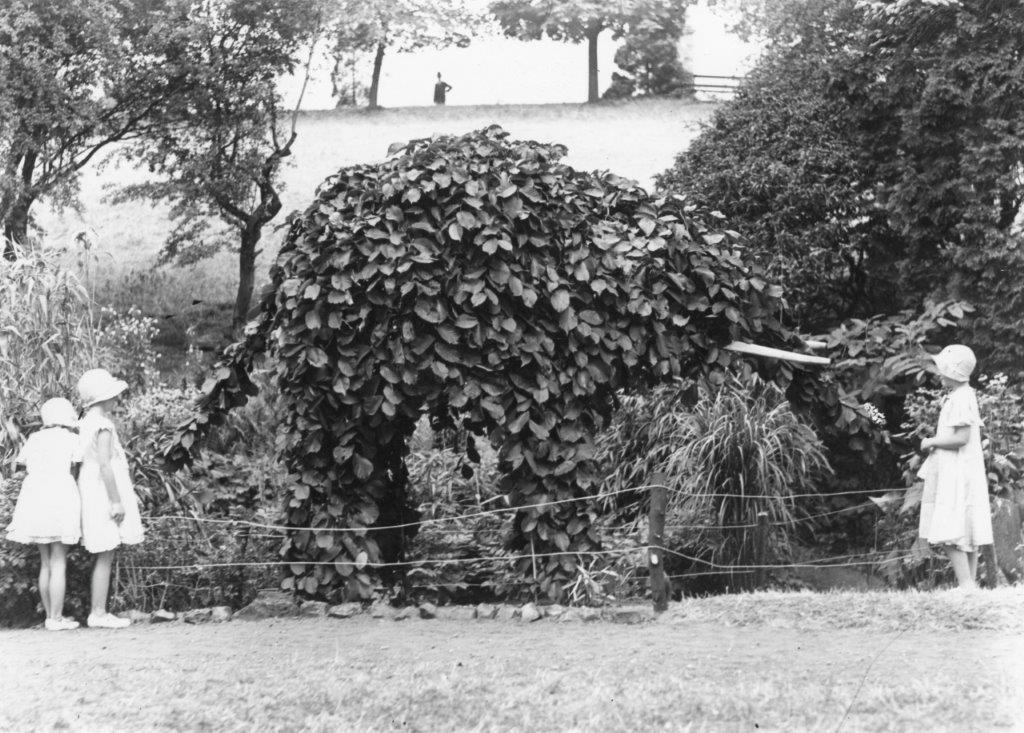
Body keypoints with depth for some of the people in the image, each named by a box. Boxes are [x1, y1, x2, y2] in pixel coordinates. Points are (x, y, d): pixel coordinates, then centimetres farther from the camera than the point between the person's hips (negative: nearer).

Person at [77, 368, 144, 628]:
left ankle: (97, 612, 14)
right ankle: (98, 613, -3)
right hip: (103, 494, -9)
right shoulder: (103, 425, -15)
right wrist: (116, 501, -20)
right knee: (105, 556, -5)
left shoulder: (86, 423, 12)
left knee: (104, 557, 12)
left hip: (92, 493, 9)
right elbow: (104, 463, -21)